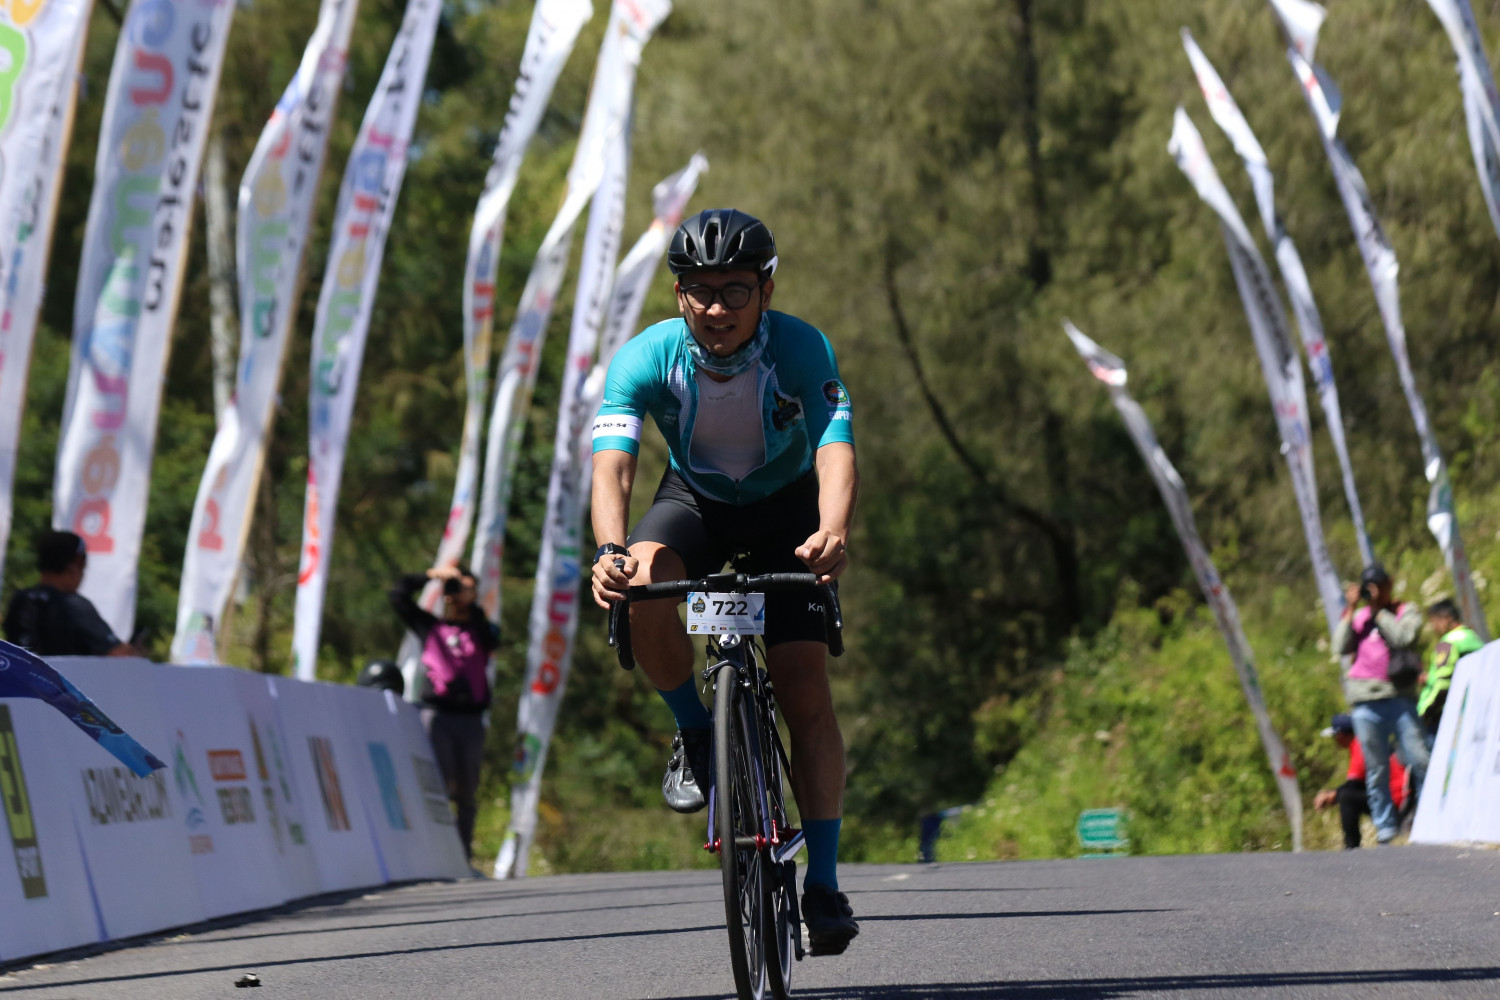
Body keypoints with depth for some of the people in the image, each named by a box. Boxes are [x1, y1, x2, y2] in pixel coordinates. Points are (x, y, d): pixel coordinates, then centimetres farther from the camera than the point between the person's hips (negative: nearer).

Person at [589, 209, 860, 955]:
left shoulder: (802, 350, -29)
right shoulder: (645, 359, -27)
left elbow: (835, 452, -42)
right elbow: (611, 465, -38)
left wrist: (832, 534, -63)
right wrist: (610, 550, -59)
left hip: (785, 509, -1)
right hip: (694, 500, 1)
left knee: (806, 691, -13)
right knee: (645, 588, -34)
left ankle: (823, 885, -7)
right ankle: (695, 733, -8)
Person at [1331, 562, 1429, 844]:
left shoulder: (1406, 612, 10)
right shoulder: (1357, 618, 17)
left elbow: (1404, 637, -11)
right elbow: (1341, 647, 2)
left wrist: (1378, 610, -6)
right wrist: (1350, 610, 0)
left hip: (1400, 697, -2)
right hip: (1366, 702, 2)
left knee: (1419, 760, -7)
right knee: (1376, 768, 3)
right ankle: (1386, 825, 9)